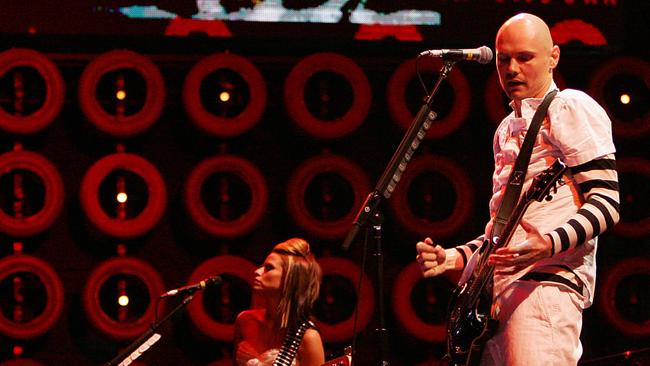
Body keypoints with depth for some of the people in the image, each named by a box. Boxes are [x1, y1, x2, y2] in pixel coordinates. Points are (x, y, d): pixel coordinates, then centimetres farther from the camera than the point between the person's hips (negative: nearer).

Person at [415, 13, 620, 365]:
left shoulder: (570, 108, 0)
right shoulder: (507, 130, 26)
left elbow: (607, 199, -9)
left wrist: (548, 244, -24)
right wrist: (452, 258, 16)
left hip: (548, 280, -9)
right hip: (496, 290, 9)